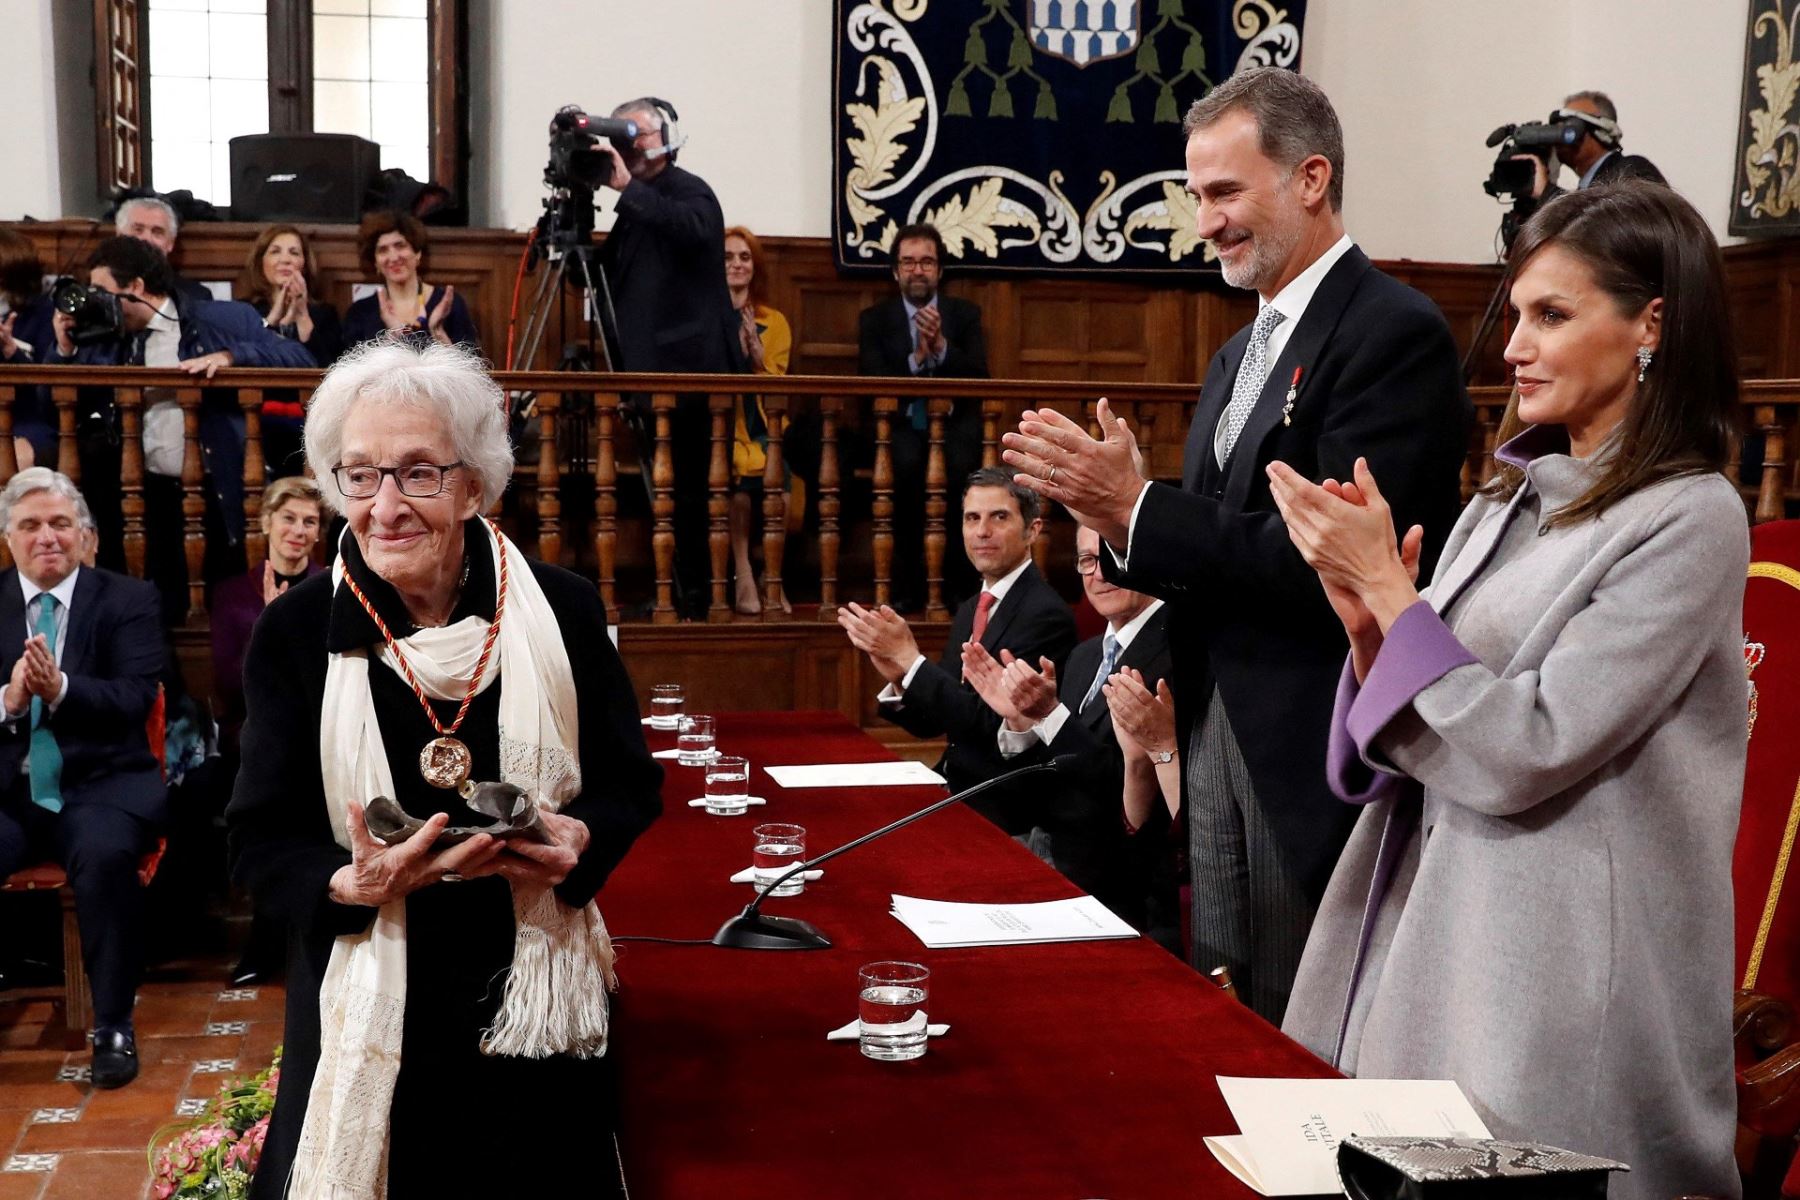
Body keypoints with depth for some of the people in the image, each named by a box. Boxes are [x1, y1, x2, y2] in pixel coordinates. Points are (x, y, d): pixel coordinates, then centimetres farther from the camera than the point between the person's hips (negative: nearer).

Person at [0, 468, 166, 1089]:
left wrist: (61, 688, -26)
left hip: (101, 782, -2)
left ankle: (113, 1026, -17)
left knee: (104, 855, -34)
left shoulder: (128, 599, 5)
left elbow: (137, 696, -7)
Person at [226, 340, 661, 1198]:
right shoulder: (295, 631, -6)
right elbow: (261, 843, -4)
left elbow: (630, 785, 3)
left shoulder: (560, 609, -5)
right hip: (367, 1011, -1)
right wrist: (353, 882, -24)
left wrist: (579, 842, -18)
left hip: (539, 1002, 1)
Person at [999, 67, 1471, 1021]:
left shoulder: (1395, 331, -13)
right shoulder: (1240, 354, 16)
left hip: (1316, 758, -8)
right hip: (1216, 740, 8)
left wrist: (1137, 507, -20)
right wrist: (1112, 511, -5)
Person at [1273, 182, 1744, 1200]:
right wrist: (1366, 617, -7)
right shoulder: (1510, 502, 9)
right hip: (1427, 932, 7)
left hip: (1553, 984, -7)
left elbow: (1520, 754, -18)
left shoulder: (1690, 520, -12)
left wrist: (1386, 583, -15)